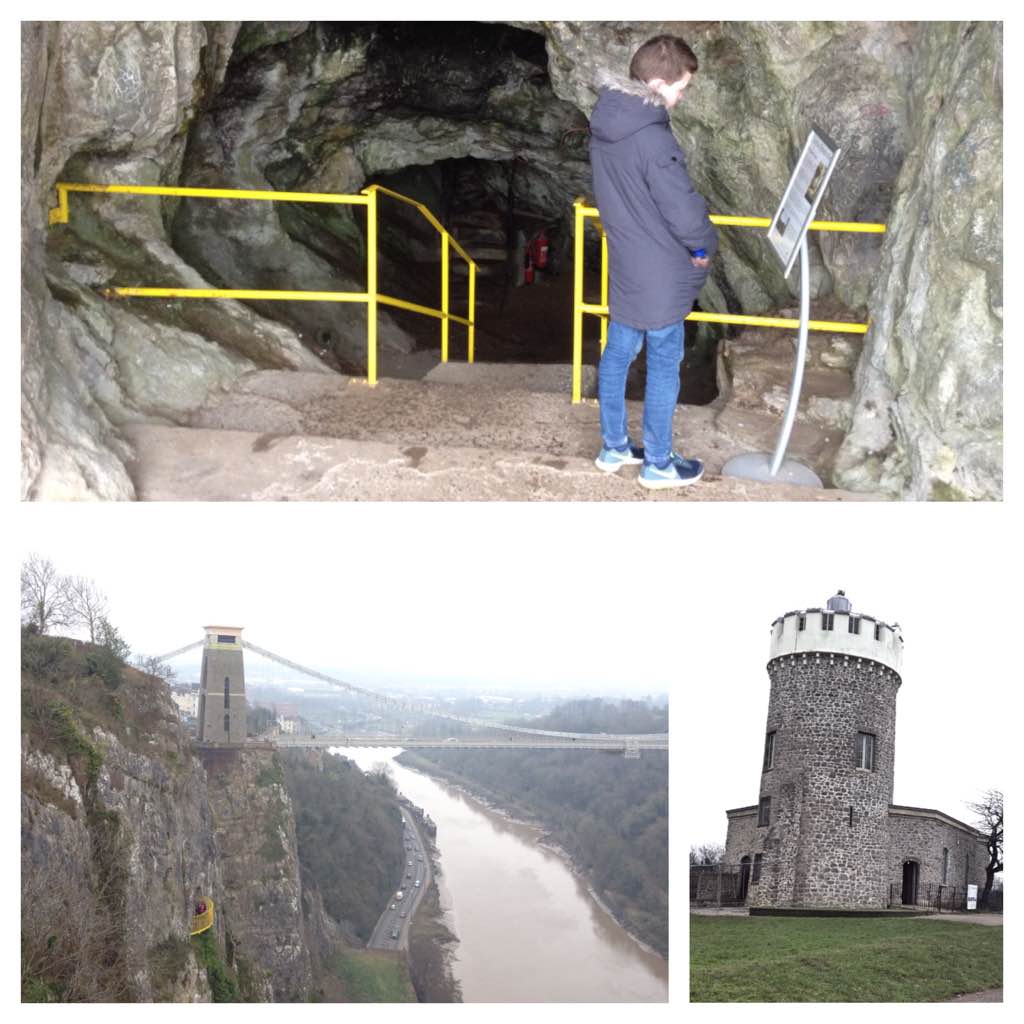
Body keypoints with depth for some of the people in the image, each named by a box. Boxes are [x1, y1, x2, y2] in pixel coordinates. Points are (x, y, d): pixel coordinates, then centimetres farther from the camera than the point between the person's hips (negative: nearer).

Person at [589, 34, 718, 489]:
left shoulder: (604, 123, -1)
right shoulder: (652, 139, -27)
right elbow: (685, 211, -23)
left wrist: (632, 229, 12)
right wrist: (705, 246, -4)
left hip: (623, 266, 8)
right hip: (660, 276, -8)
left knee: (618, 353, 17)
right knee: (664, 365, 5)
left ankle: (614, 447, 31)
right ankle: (658, 464, 18)